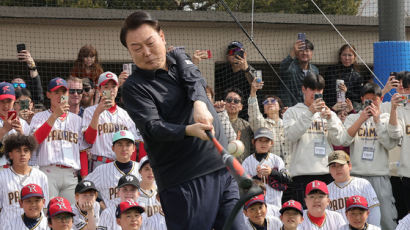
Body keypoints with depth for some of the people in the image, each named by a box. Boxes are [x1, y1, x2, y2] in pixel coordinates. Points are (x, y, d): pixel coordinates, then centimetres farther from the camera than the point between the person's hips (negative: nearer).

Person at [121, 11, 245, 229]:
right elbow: (153, 127, -16)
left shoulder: (178, 58, 13)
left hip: (223, 168, 5)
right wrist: (189, 130, -35)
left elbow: (194, 80, -8)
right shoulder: (133, 88, -3)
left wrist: (199, 104, -30)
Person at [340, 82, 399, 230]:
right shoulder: (353, 118, 13)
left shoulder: (386, 119, 12)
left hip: (380, 176, 0)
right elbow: (345, 141, -4)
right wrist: (361, 120, -10)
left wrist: (377, 121, -7)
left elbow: (390, 144, -3)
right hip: (357, 174, 0)